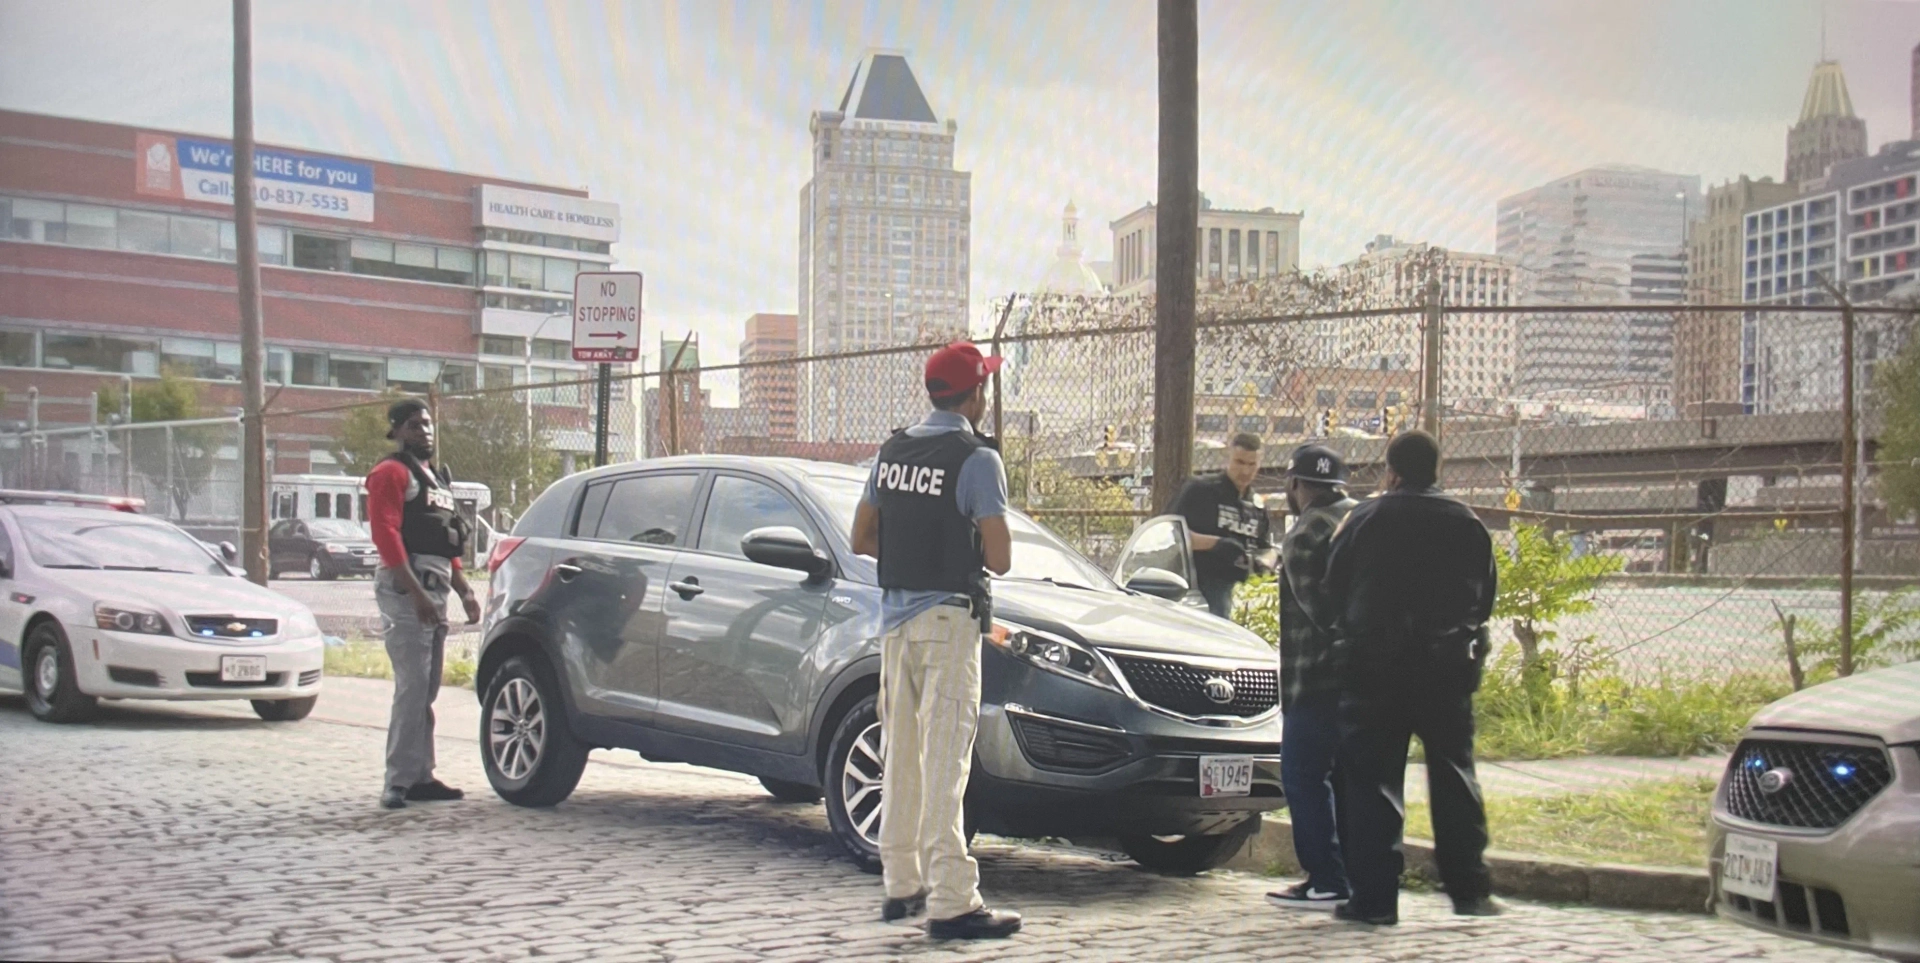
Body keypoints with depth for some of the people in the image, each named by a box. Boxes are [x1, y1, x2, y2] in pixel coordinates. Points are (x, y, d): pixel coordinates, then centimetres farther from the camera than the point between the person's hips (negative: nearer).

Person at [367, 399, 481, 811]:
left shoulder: (438, 477, 23)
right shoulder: (391, 473, -4)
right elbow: (386, 535, -15)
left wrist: (464, 590, 18)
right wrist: (417, 593, -22)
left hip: (435, 588, 9)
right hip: (405, 587, -9)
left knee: (427, 689, 11)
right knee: (412, 687, -14)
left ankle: (421, 776, 16)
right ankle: (399, 782, -13)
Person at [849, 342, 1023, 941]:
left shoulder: (892, 452, 9)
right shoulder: (977, 459, -11)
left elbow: (862, 540, 16)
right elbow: (999, 558, -13)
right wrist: (968, 547, 7)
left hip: (895, 615, 7)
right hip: (948, 616, -7)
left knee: (901, 751, 15)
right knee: (944, 757, -8)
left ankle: (901, 884, 23)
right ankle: (951, 902, -8)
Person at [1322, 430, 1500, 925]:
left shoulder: (1365, 519, -3)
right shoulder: (1467, 523, 5)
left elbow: (1334, 591, 3)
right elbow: (1485, 596, 12)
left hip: (1375, 664, -2)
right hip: (1448, 664, 3)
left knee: (1372, 779, 1)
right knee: (1454, 774, 12)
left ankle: (1374, 897, 0)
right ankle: (1470, 888, 13)